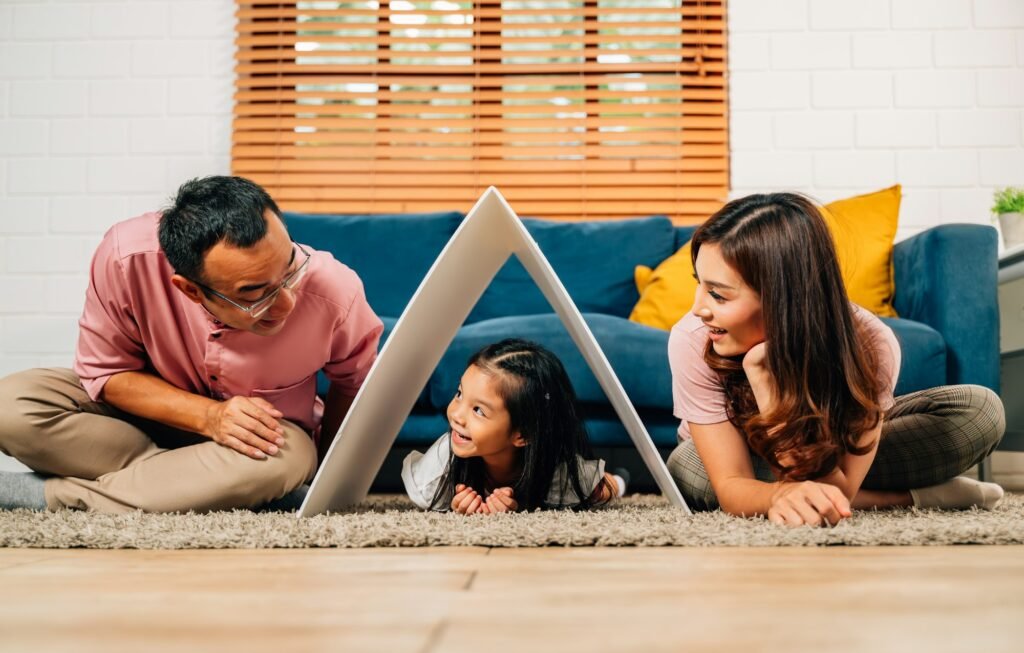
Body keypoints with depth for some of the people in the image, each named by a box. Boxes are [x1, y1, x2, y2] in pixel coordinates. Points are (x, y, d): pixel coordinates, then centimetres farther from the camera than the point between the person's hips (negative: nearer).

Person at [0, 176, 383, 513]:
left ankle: (55, 496, -18)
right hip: (159, 412, 1)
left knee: (287, 459, -37)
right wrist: (209, 416, -28)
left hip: (267, 430, 0)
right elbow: (105, 372, -14)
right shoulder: (126, 257, -30)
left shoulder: (333, 293, -31)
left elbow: (353, 381, -7)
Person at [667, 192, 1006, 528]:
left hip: (838, 458, -1)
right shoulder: (692, 341, -34)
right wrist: (780, 494, -56)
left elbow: (837, 490, -36)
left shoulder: (870, 345, -34)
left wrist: (765, 381, -46)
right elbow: (731, 487, -32)